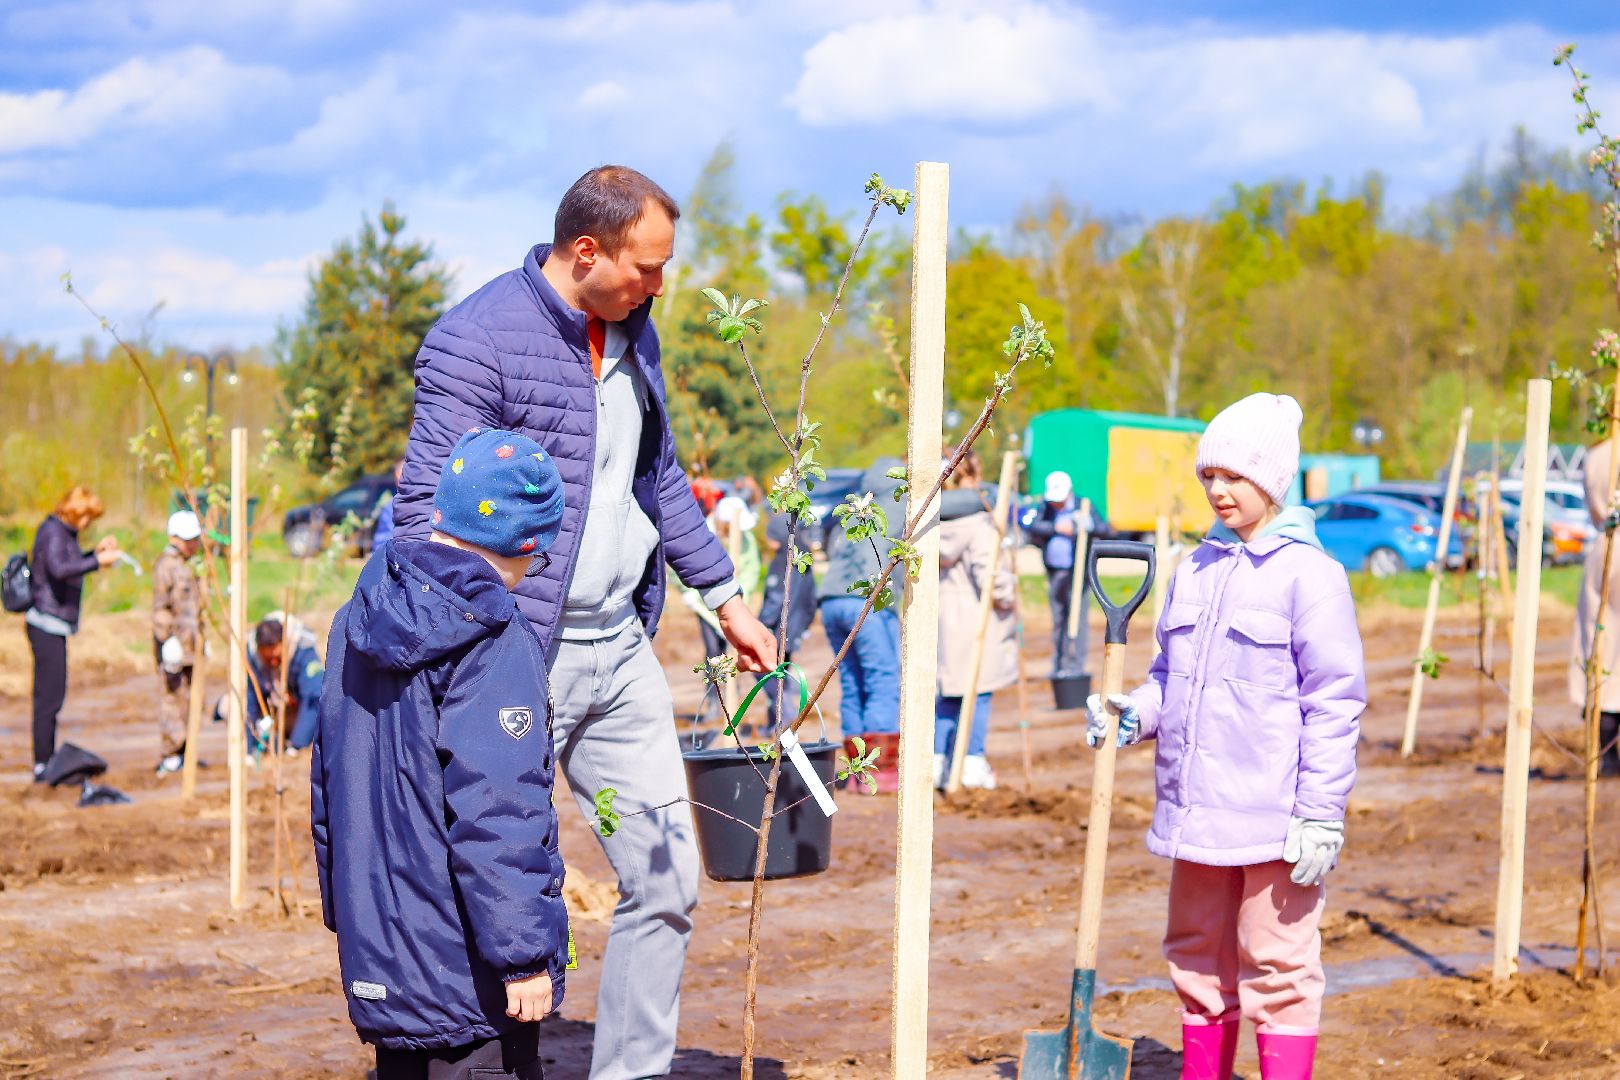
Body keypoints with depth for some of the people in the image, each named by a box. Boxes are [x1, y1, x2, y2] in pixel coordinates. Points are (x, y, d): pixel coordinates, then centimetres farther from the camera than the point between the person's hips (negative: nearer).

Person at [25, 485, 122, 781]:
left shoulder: (62, 532, 14)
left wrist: (96, 551, 18)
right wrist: (98, 562, -32)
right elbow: (59, 569, -34)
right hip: (48, 624, -10)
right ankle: (42, 764, -5)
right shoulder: (53, 533, -16)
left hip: (53, 625, 10)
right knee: (50, 696, -8)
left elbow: (70, 566, 29)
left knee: (49, 695, 14)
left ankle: (46, 760, 20)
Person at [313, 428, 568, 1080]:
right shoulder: (495, 641, -17)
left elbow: (327, 787, 17)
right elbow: (496, 814, -22)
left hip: (377, 961, 8)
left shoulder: (359, 622, 9)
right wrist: (524, 954, -18)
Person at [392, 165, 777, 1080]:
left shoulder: (632, 335, 12)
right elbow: (427, 510, -15)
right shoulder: (478, 340, -12)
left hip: (622, 652, 7)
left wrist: (725, 598, 24)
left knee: (667, 877, 6)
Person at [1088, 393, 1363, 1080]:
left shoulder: (1308, 574, -9)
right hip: (1194, 811, 7)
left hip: (1271, 815, -7)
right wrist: (1134, 716, 0)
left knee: (1277, 967, -1)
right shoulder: (1196, 570, 12)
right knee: (1197, 960, 16)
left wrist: (1321, 815, -14)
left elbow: (1335, 702, -11)